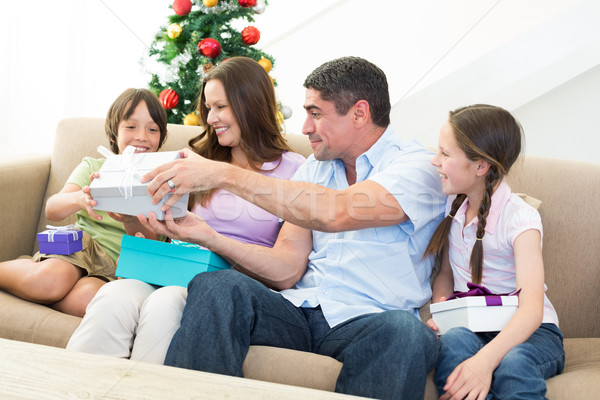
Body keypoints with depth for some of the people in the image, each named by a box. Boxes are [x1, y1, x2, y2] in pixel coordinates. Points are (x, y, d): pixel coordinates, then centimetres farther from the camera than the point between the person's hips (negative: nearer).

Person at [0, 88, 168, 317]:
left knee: (87, 298, -36)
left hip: (120, 265, 0)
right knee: (51, 279, -35)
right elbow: (51, 210, -4)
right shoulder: (92, 167, 12)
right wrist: (80, 199, -28)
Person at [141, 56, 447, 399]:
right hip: (301, 311, 5)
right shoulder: (313, 169, 19)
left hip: (368, 323, -4)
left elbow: (334, 213, -22)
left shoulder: (416, 165, -2)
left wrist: (226, 175, -21)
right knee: (216, 285, -23)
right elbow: (286, 271, 9)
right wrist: (207, 236, -6)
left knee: (407, 334, -38)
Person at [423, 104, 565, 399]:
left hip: (528, 331, -4)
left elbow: (531, 309, -26)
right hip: (468, 327, 5)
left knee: (513, 364, -39)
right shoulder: (453, 206, 6)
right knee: (452, 341, -32)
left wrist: (485, 360, -43)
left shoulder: (520, 219, -15)